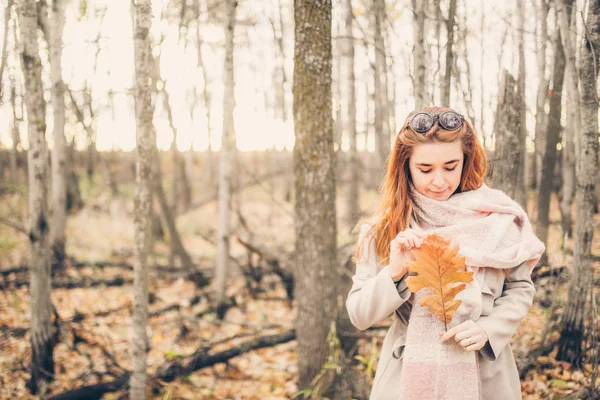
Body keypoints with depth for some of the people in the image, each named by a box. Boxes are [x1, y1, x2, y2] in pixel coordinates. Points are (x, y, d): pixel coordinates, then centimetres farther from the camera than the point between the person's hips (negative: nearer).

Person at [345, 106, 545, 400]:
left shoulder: (497, 216, -6)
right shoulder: (385, 228, -5)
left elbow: (520, 287, 4)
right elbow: (359, 315, -5)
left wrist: (488, 330, -12)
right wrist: (394, 273, -21)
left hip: (486, 375, 0)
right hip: (408, 376, 0)